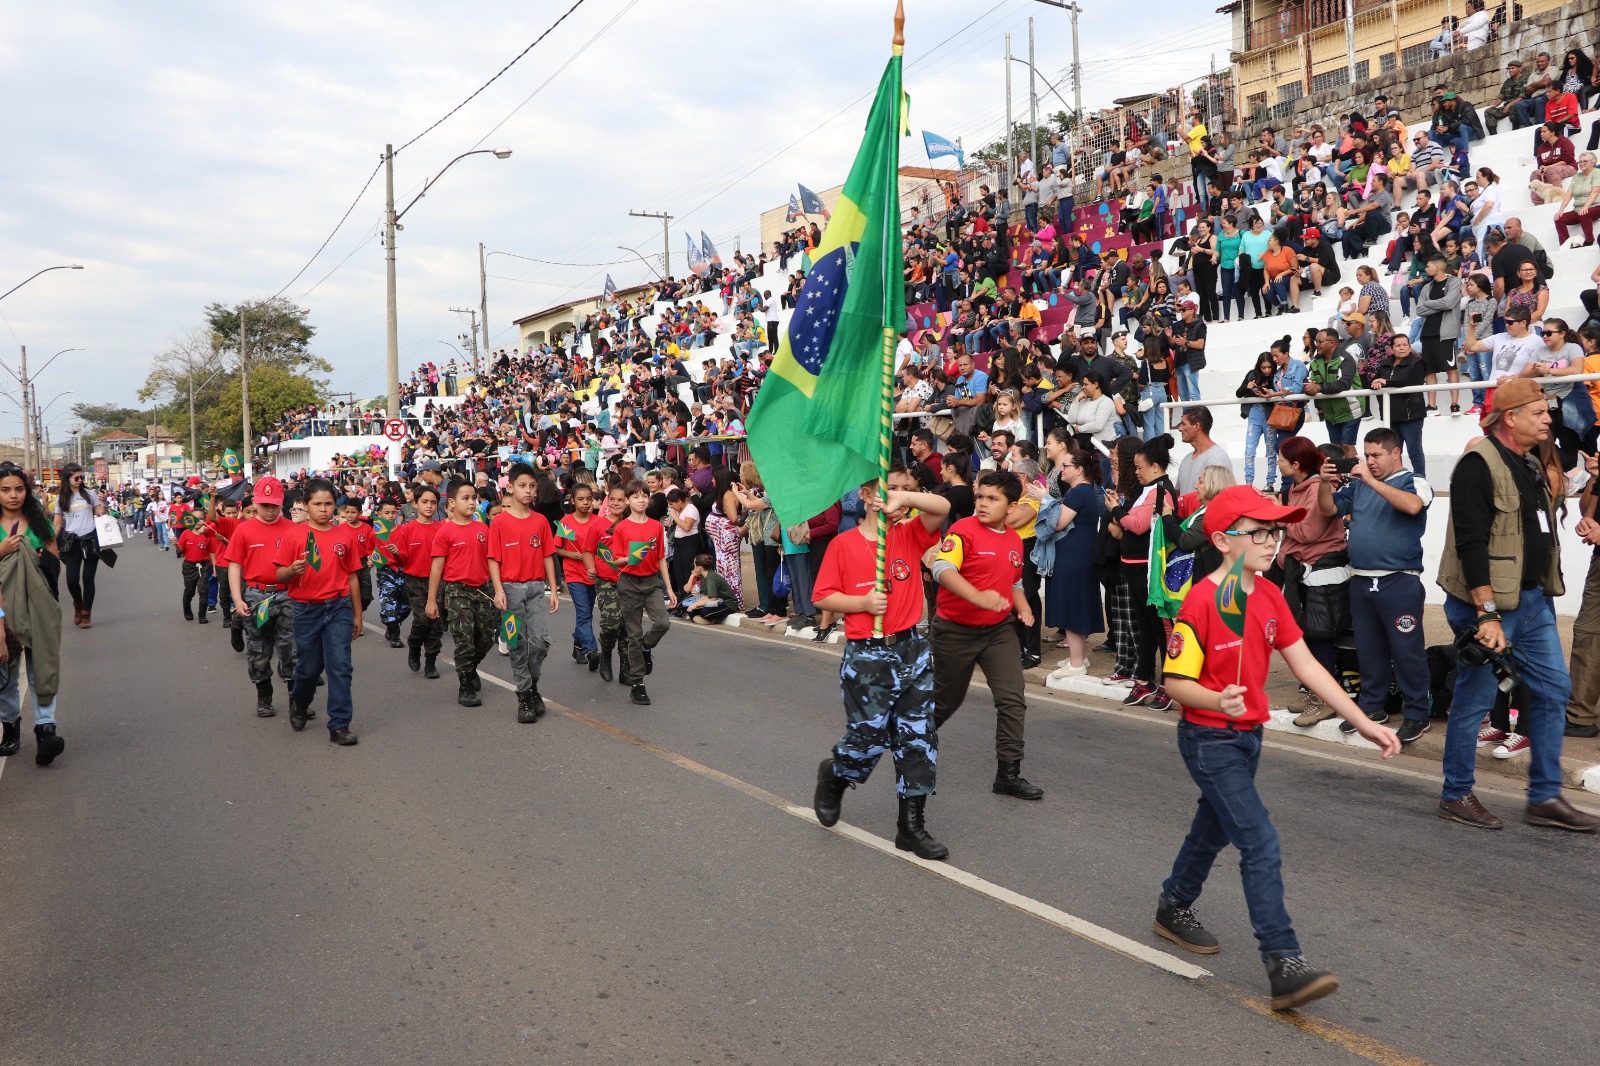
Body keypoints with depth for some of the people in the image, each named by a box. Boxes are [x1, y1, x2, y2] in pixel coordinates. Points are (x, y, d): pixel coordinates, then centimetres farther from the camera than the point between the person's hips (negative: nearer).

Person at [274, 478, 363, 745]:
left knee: (340, 666, -6)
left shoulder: (346, 534, 1)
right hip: (306, 610, 0)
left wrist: (357, 615, 9)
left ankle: (339, 726, 0)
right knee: (309, 667, 11)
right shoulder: (293, 536, -3)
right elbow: (280, 576, -3)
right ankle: (299, 703, 43)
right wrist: (292, 570, -26)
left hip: (339, 607, 1)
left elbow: (352, 576, 6)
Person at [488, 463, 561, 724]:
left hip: (537, 587, 2)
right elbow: (493, 559, -3)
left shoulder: (541, 521, 6)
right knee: (518, 644, 3)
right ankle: (524, 696, 13)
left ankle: (532, 684, 17)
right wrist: (498, 590, -12)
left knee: (541, 640, -7)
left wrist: (553, 590, 5)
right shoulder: (499, 521, -3)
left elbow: (547, 556, 8)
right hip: (511, 588, -2)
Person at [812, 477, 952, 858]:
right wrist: (862, 603, -15)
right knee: (868, 739, 3)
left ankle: (911, 826, 16)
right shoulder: (843, 544, -4)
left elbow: (942, 507, -14)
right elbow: (822, 597, -2)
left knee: (919, 738, 5)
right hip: (866, 657, -3)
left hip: (912, 651, 3)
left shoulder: (910, 535, 3)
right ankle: (833, 776, 37)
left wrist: (902, 498, -25)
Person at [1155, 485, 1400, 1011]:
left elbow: (1305, 665, 1)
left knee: (1215, 827, 23)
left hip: (1248, 735, 8)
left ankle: (1174, 909, 45)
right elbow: (1176, 681, -19)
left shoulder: (1269, 596, 1)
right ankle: (1285, 967, -9)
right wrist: (1218, 701, -39)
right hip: (1209, 740, -8)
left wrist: (1363, 722, -3)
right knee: (1261, 845, -12)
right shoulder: (1200, 601, -22)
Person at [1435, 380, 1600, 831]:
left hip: (1533, 601, 9)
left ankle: (1545, 798, 18)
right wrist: (1487, 615, -26)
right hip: (1488, 605, -9)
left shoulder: (1529, 466, 15)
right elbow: (1471, 544, -22)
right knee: (1476, 700, -1)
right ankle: (1456, 795, 13)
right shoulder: (1479, 464, -16)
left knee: (1554, 689, 9)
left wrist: (1544, 595, 19)